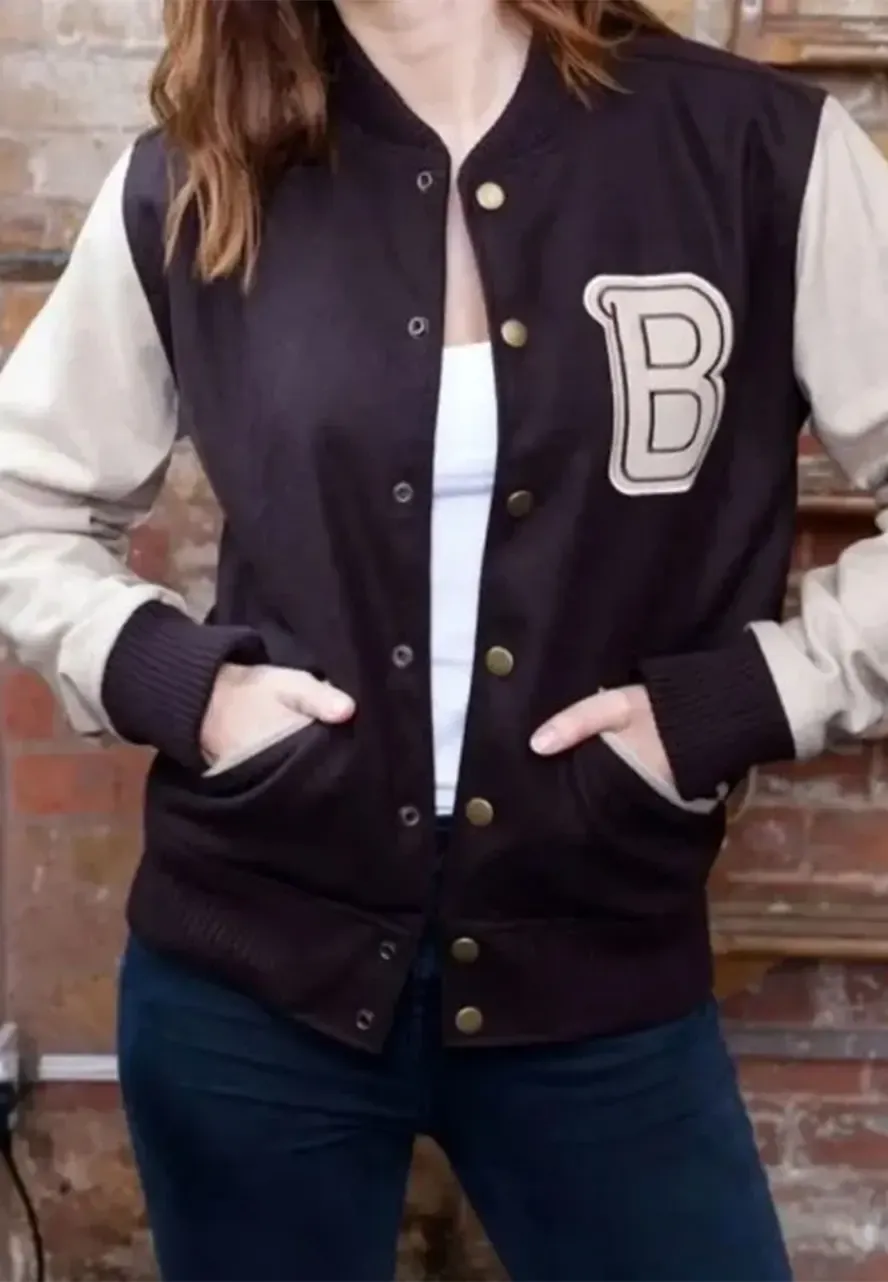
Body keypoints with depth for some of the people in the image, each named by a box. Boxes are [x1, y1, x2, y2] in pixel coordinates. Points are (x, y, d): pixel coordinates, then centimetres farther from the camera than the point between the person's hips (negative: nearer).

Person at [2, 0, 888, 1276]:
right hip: (249, 968, 2)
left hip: (599, 973, -1)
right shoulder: (187, 190, -1)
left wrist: (745, 695, -11)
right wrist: (163, 677, -5)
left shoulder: (756, 149, -6)